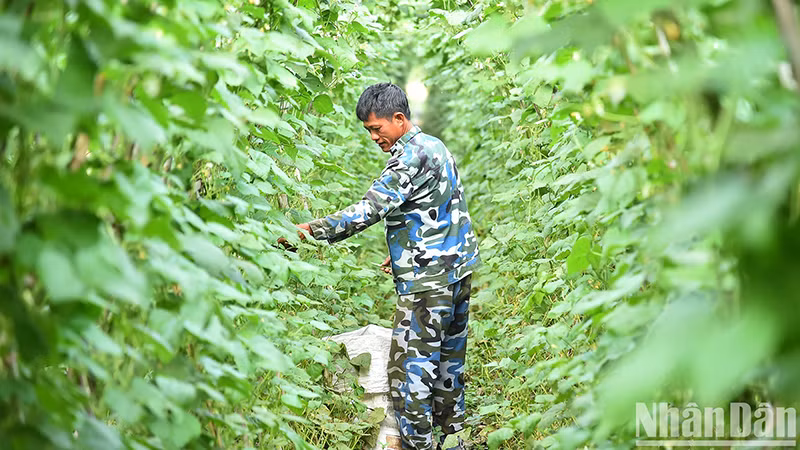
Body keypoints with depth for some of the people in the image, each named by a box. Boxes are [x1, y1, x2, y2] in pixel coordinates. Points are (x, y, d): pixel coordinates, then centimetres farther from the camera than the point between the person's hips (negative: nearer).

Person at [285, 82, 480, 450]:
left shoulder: (411, 155, -18)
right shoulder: (436, 147, 13)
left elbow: (371, 209, -27)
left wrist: (309, 229, -28)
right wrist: (406, 251, 20)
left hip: (428, 280, -10)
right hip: (459, 270, 10)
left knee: (410, 367, -6)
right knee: (448, 359, 17)